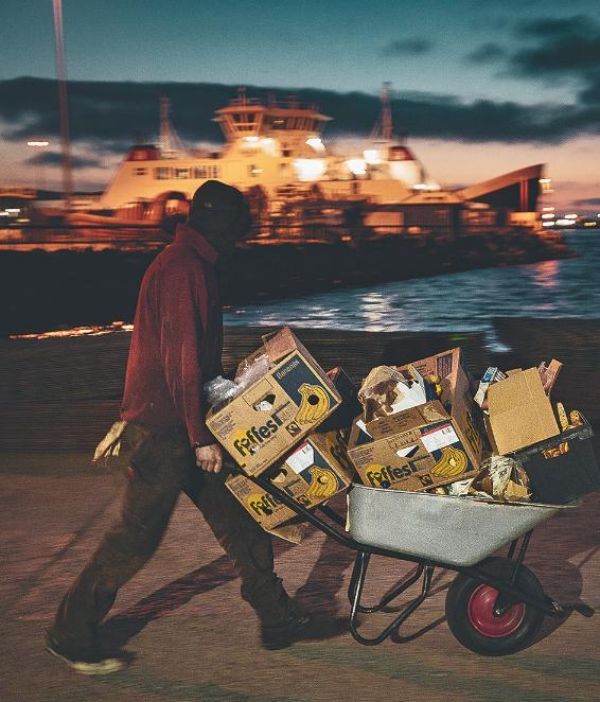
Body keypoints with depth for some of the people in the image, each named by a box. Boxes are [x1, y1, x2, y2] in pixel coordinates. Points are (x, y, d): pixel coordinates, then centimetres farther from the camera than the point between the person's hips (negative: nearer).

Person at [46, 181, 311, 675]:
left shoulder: (193, 264, 15)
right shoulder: (182, 268, -18)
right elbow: (181, 358, -23)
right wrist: (201, 437, -21)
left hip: (186, 421, 10)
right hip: (162, 426, -10)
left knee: (237, 517, 11)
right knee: (138, 533, 0)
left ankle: (278, 619, 20)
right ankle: (70, 634, 16)